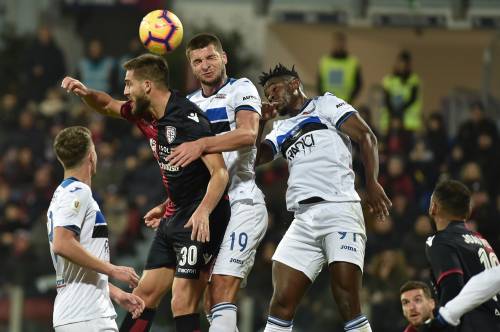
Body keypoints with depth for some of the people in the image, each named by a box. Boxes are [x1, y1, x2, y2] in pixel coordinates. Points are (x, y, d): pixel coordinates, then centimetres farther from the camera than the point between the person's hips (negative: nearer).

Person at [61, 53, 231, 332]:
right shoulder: (146, 115, 8)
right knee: (145, 294, 11)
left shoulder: (188, 118, -19)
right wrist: (86, 93, 7)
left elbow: (220, 173, -23)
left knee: (182, 304, -16)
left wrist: (203, 212, -36)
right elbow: (108, 106, 28)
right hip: (174, 216, 9)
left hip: (201, 219, -9)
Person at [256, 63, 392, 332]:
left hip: (339, 209, -6)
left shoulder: (325, 105, 10)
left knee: (349, 307, -14)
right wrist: (260, 122, 11)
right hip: (304, 219, 6)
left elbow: (366, 137, 0)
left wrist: (372, 183, -13)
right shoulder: (281, 130, 29)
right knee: (281, 305, -3)